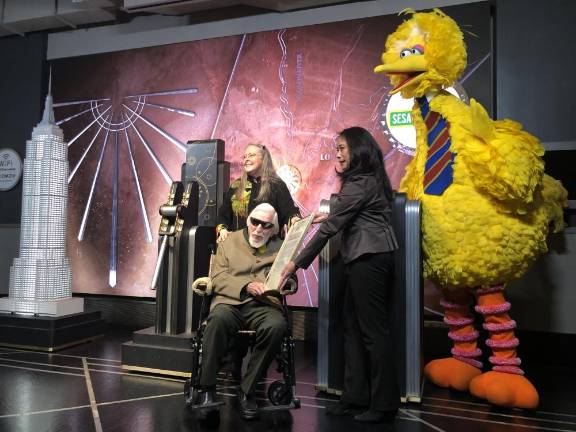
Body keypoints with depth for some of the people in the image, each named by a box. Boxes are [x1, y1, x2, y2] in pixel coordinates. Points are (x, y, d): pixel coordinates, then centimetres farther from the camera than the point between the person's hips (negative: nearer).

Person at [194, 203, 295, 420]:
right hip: (230, 301, 0)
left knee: (277, 326, -33)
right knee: (219, 319, -35)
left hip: (264, 305, 1)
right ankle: (206, 388, -21)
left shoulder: (280, 247, 20)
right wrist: (245, 286, -8)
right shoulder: (230, 241, 18)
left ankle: (246, 390, -18)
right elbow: (218, 278, 8)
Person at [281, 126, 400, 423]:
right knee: (353, 328, 11)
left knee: (373, 329, -3)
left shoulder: (358, 183, -13)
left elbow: (331, 228, -15)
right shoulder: (370, 179, 17)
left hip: (369, 260, -10)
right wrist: (331, 215, 21)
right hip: (367, 259, 10)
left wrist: (297, 262, -11)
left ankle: (384, 404, 8)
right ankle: (356, 397, 18)